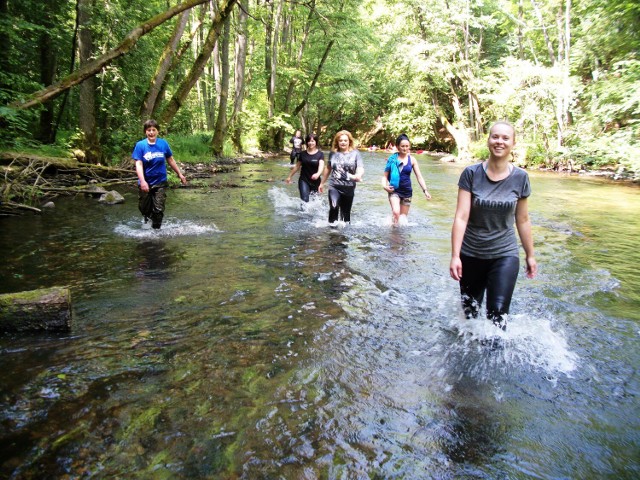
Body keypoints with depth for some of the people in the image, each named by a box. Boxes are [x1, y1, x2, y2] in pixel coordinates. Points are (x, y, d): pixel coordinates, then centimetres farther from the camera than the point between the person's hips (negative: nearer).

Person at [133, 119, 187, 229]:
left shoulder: (163, 143, -4)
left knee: (158, 209, -4)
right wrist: (142, 181, -27)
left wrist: (180, 174, 12)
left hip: (160, 183, 0)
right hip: (145, 183, 0)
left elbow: (170, 160, 9)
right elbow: (138, 164, -15)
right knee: (144, 209, 12)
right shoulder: (140, 145, -9)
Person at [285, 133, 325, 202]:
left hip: (315, 181, 0)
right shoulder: (303, 153, 3)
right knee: (304, 199, -16)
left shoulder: (320, 154, -4)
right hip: (304, 180, 0)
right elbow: (297, 166, 14)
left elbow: (321, 166, -20)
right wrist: (289, 176, 18)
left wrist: (318, 174, -41)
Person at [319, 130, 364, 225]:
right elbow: (328, 168, 18)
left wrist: (358, 175, -32)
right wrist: (322, 183, 23)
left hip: (349, 187, 0)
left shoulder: (355, 153, 1)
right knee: (334, 207, -23)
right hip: (334, 186, 0)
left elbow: (361, 168, -8)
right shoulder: (333, 153, 6)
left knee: (346, 212, 8)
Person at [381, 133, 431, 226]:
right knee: (396, 212, -25)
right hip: (394, 190, -3)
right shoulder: (392, 159, -4)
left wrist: (425, 190, -9)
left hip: (407, 191, 3)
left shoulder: (412, 160, 0)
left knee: (403, 217, 11)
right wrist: (384, 185, -20)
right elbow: (385, 175, -1)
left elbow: (419, 176, 1)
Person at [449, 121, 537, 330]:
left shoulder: (520, 178, -3)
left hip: (505, 255, 0)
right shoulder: (471, 174, -9)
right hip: (471, 255, 0)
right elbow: (461, 217, -12)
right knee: (469, 311, 13)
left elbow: (522, 220, 5)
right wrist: (455, 256, -17)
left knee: (497, 315, -9)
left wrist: (530, 255, 11)